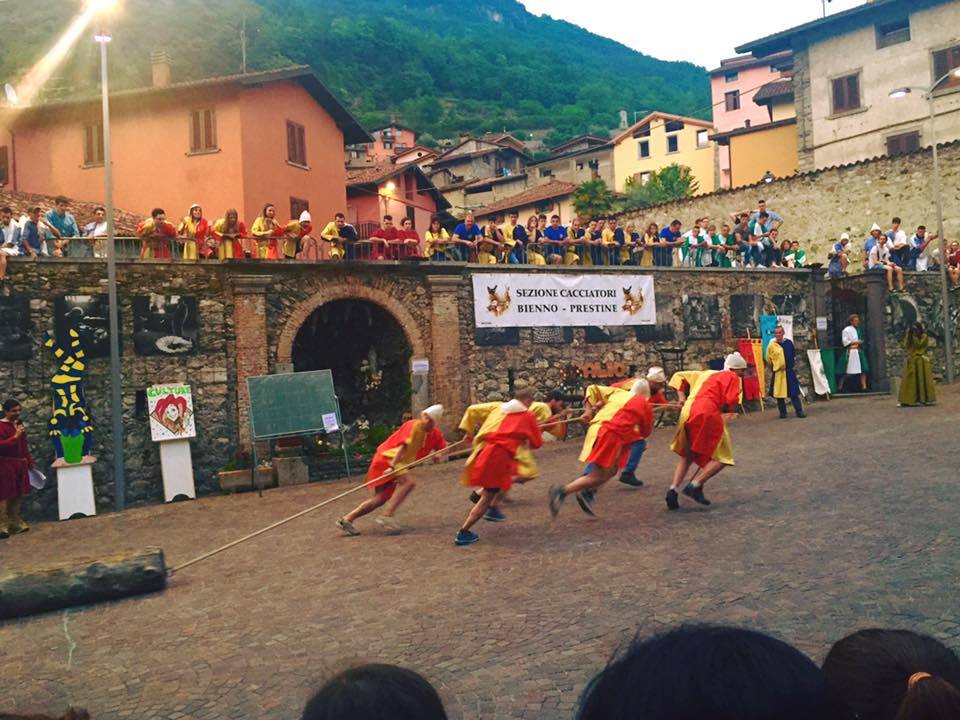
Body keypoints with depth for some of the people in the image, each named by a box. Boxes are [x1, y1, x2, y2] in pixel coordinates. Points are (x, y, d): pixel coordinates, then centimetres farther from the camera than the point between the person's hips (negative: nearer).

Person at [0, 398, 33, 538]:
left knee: (18, 495, 12)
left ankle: (15, 522, 22)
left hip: (20, 465, 7)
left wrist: (29, 461, 17)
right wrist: (15, 436, -27)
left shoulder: (19, 424, 12)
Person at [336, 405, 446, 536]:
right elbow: (403, 446, -23)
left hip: (399, 463, 9)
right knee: (408, 482, -28)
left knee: (381, 499, 7)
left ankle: (346, 519, 12)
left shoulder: (434, 434, 8)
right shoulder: (414, 426, -15)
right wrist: (392, 466, -30)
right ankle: (387, 516, -28)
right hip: (387, 458, -9)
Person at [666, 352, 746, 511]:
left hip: (686, 413, 7)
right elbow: (731, 400, -4)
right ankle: (695, 486, -11)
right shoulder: (733, 377, 9)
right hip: (707, 415, -7)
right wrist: (723, 409, 13)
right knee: (722, 457, 3)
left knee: (687, 456, 22)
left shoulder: (707, 375, 31)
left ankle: (673, 489, 4)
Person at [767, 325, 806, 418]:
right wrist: (775, 365, 6)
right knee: (779, 393, 3)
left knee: (794, 393, 1)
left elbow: (794, 356, 16)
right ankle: (782, 412, 14)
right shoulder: (771, 345, -4)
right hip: (778, 372, -2)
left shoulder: (789, 343, 5)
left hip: (789, 371, 2)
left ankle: (799, 411, 4)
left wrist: (793, 366, 12)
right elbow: (768, 359, 4)